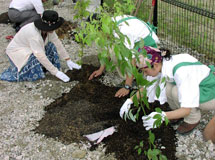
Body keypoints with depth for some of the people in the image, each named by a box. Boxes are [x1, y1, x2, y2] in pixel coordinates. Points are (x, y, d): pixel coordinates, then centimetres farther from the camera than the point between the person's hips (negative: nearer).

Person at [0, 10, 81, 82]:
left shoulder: (49, 29, -14)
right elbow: (40, 55, -37)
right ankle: (15, 69, 0)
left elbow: (57, 44, -6)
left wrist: (69, 61, -6)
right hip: (16, 52, -8)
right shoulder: (34, 34, -36)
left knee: (51, 46, -7)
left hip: (29, 49, 8)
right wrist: (56, 72, -33)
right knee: (35, 75, -23)